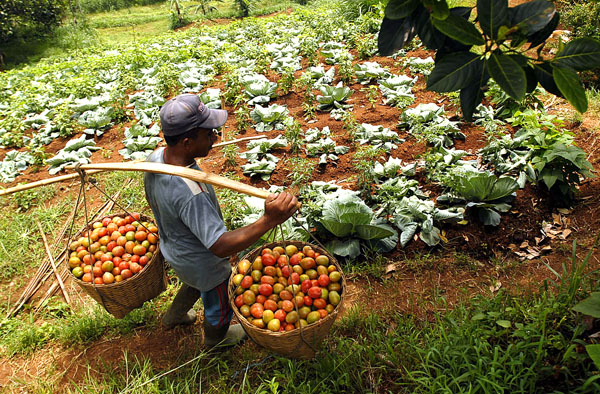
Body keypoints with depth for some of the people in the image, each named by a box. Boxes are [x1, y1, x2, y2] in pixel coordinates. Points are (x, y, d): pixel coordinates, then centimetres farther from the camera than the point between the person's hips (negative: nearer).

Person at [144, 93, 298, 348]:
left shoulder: (157, 156, -17)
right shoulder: (189, 192, -45)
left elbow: (154, 202, 2)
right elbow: (221, 246, -46)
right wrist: (269, 221, -56)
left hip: (173, 248, 8)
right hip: (202, 265, -7)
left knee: (197, 284, 39)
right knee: (220, 306, 25)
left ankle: (173, 317, 67)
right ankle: (215, 339, 57)